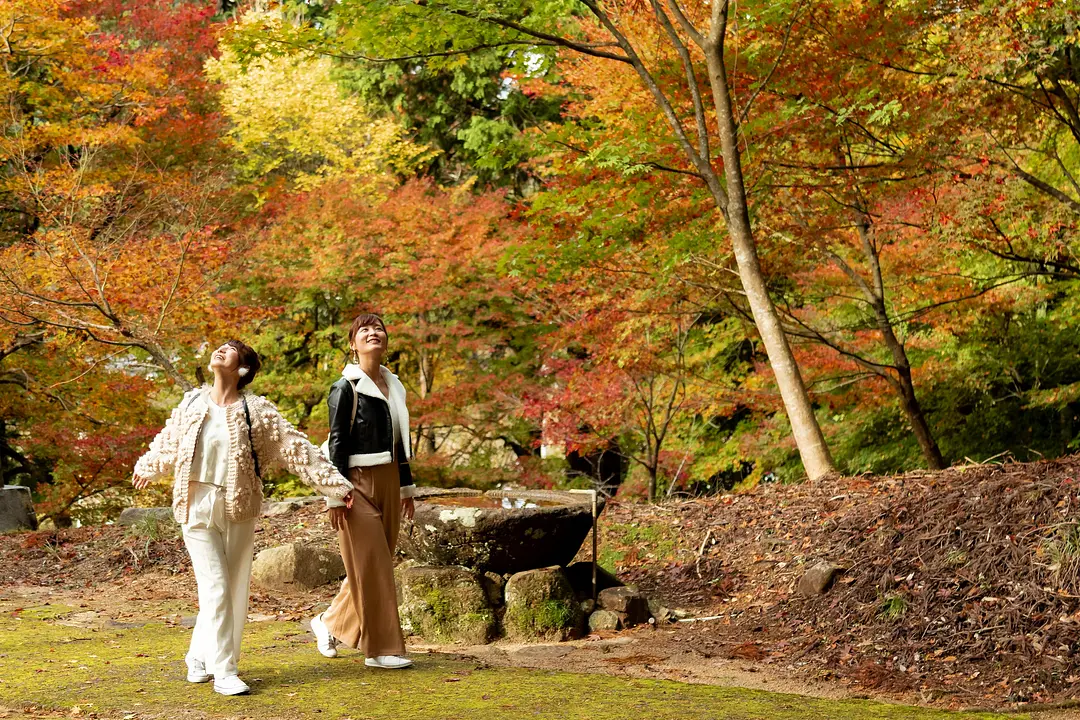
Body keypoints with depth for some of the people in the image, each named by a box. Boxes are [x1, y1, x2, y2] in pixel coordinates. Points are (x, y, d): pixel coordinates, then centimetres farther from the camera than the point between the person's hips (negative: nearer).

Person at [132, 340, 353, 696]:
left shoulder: (257, 411, -2)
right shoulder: (192, 404, 4)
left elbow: (297, 449, -5)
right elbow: (167, 442, 23)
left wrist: (336, 484, -8)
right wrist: (147, 468, 38)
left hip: (238, 510, 0)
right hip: (197, 508, 0)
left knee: (236, 591, 6)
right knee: (216, 589, -7)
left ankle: (199, 657, 25)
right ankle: (223, 672, 0)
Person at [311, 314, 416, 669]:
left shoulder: (394, 386, 14)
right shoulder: (345, 387, -7)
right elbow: (336, 442, -10)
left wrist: (407, 486, 19)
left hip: (388, 481, 7)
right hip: (358, 481, -7)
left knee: (377, 562, 9)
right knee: (370, 564, -5)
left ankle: (330, 622, 27)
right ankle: (381, 649, 2)